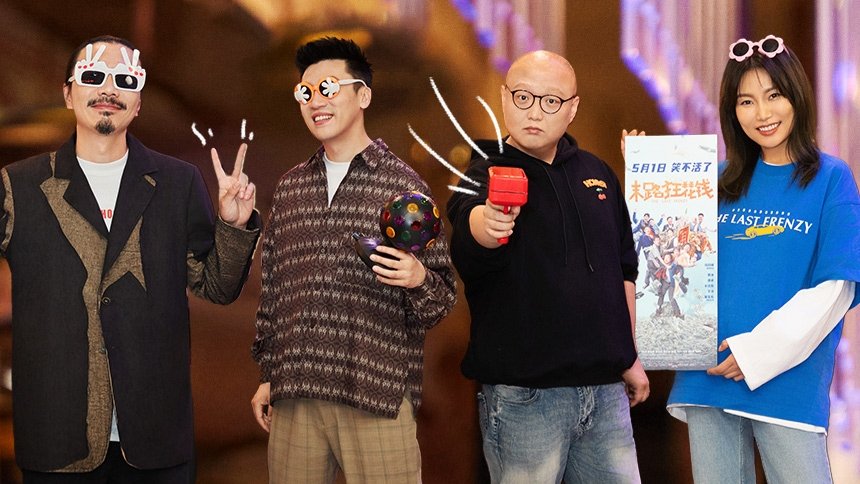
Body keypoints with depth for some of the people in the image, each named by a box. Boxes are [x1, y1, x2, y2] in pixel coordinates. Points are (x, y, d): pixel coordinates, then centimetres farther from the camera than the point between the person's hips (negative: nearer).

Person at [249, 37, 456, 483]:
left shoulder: (404, 185, 0)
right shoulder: (290, 187, 13)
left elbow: (441, 302, 1)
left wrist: (418, 280, -20)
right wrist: (268, 375, 18)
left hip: (377, 397, -4)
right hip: (293, 396, 4)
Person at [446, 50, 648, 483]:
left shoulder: (596, 174, 11)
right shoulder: (485, 175, -6)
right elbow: (468, 226, -31)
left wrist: (630, 358, 19)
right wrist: (487, 223, -53)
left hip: (605, 387, 5)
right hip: (523, 394, -5)